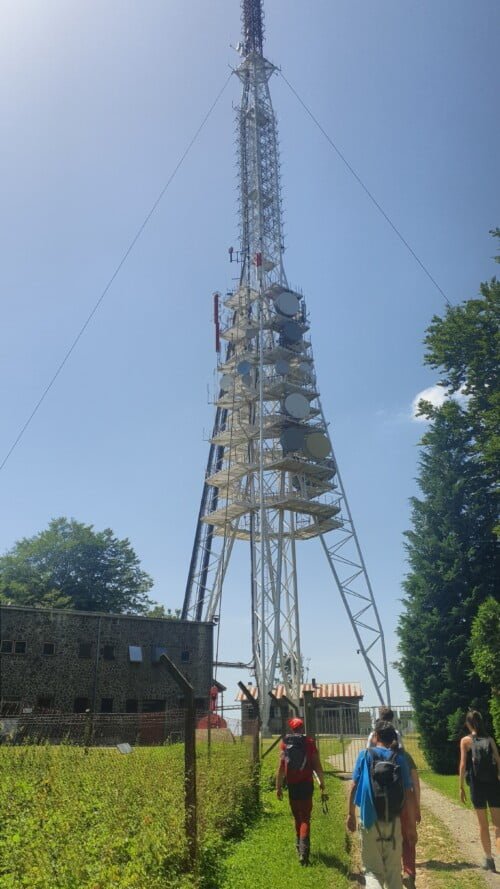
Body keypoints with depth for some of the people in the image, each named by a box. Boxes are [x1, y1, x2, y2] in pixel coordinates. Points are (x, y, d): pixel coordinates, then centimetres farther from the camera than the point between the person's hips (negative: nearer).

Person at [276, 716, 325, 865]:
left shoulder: (285, 743, -3)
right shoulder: (309, 743, -5)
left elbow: (281, 767, -4)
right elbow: (317, 766, -2)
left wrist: (278, 787, 3)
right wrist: (322, 783, 11)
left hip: (292, 785, 2)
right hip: (306, 785, -2)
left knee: (297, 817, 19)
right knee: (305, 818, 1)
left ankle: (300, 846, 32)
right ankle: (303, 850, -13)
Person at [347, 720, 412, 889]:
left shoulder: (365, 755, -5)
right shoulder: (400, 758, -2)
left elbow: (354, 786, -5)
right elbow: (407, 792, -1)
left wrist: (351, 814, 5)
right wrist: (398, 811, 14)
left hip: (370, 821, -2)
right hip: (393, 822, 2)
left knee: (372, 870, 8)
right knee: (393, 871, 18)